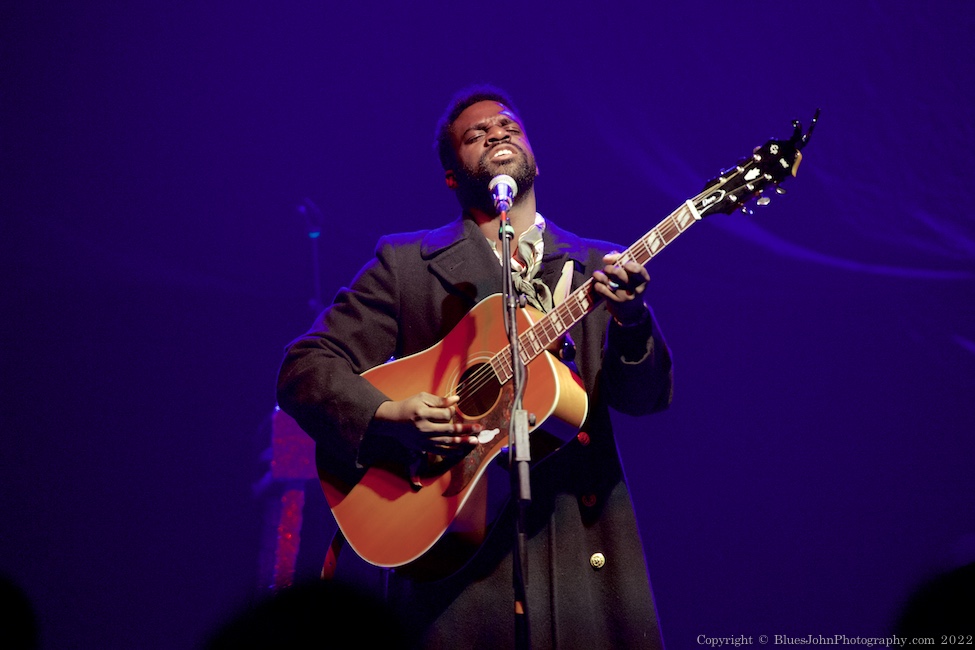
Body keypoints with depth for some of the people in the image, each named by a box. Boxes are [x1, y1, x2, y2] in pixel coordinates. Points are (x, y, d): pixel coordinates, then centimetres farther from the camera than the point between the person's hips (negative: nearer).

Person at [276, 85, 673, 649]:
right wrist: (387, 415, -15)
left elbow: (646, 399, 2)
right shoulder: (405, 262, 9)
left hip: (583, 543, 2)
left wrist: (631, 321, -20)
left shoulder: (599, 266, 14)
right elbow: (307, 368, 4)